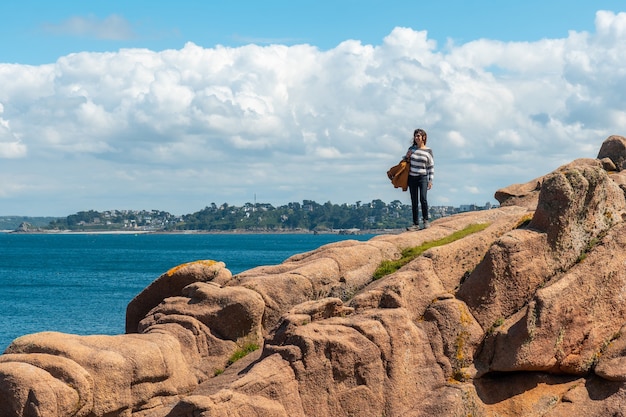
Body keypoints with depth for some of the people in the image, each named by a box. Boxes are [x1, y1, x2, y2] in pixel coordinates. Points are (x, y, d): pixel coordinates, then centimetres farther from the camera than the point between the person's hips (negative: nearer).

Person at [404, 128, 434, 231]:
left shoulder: (428, 151, -1)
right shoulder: (412, 148, 7)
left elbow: (431, 166, 2)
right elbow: (405, 160, 20)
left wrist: (430, 181, -4)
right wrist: (407, 157, -3)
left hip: (423, 177, -3)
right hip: (412, 177, 3)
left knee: (423, 199, -20)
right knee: (414, 202, 3)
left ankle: (425, 220, -4)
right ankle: (416, 224, 7)